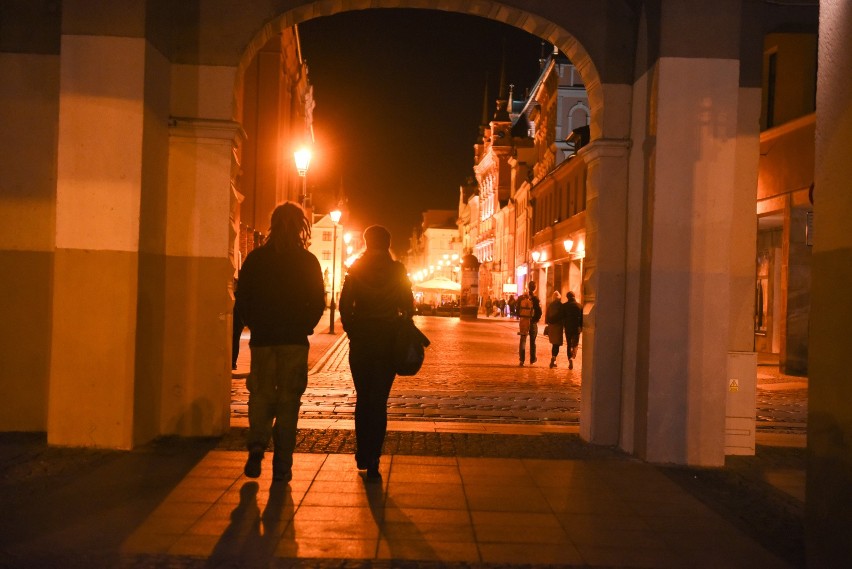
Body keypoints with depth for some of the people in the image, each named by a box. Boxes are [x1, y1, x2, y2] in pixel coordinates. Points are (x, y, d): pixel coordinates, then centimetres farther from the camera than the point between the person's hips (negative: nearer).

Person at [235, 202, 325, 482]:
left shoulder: (255, 258, 2)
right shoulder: (307, 261, -2)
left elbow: (242, 299, 2)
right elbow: (318, 303, -3)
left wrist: (256, 326, 12)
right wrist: (303, 328, 9)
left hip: (262, 339, 1)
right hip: (294, 342, -1)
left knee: (261, 395, 14)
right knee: (288, 399, 5)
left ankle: (256, 445, -8)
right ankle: (282, 465, 5)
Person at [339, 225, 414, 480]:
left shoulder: (355, 270, -1)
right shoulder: (398, 272, -2)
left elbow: (344, 305, -5)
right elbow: (408, 307, -3)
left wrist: (352, 330, 8)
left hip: (360, 341, 1)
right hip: (388, 341, -1)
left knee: (363, 397, 16)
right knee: (379, 401, 2)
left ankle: (363, 455, 22)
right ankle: (373, 461, -5)